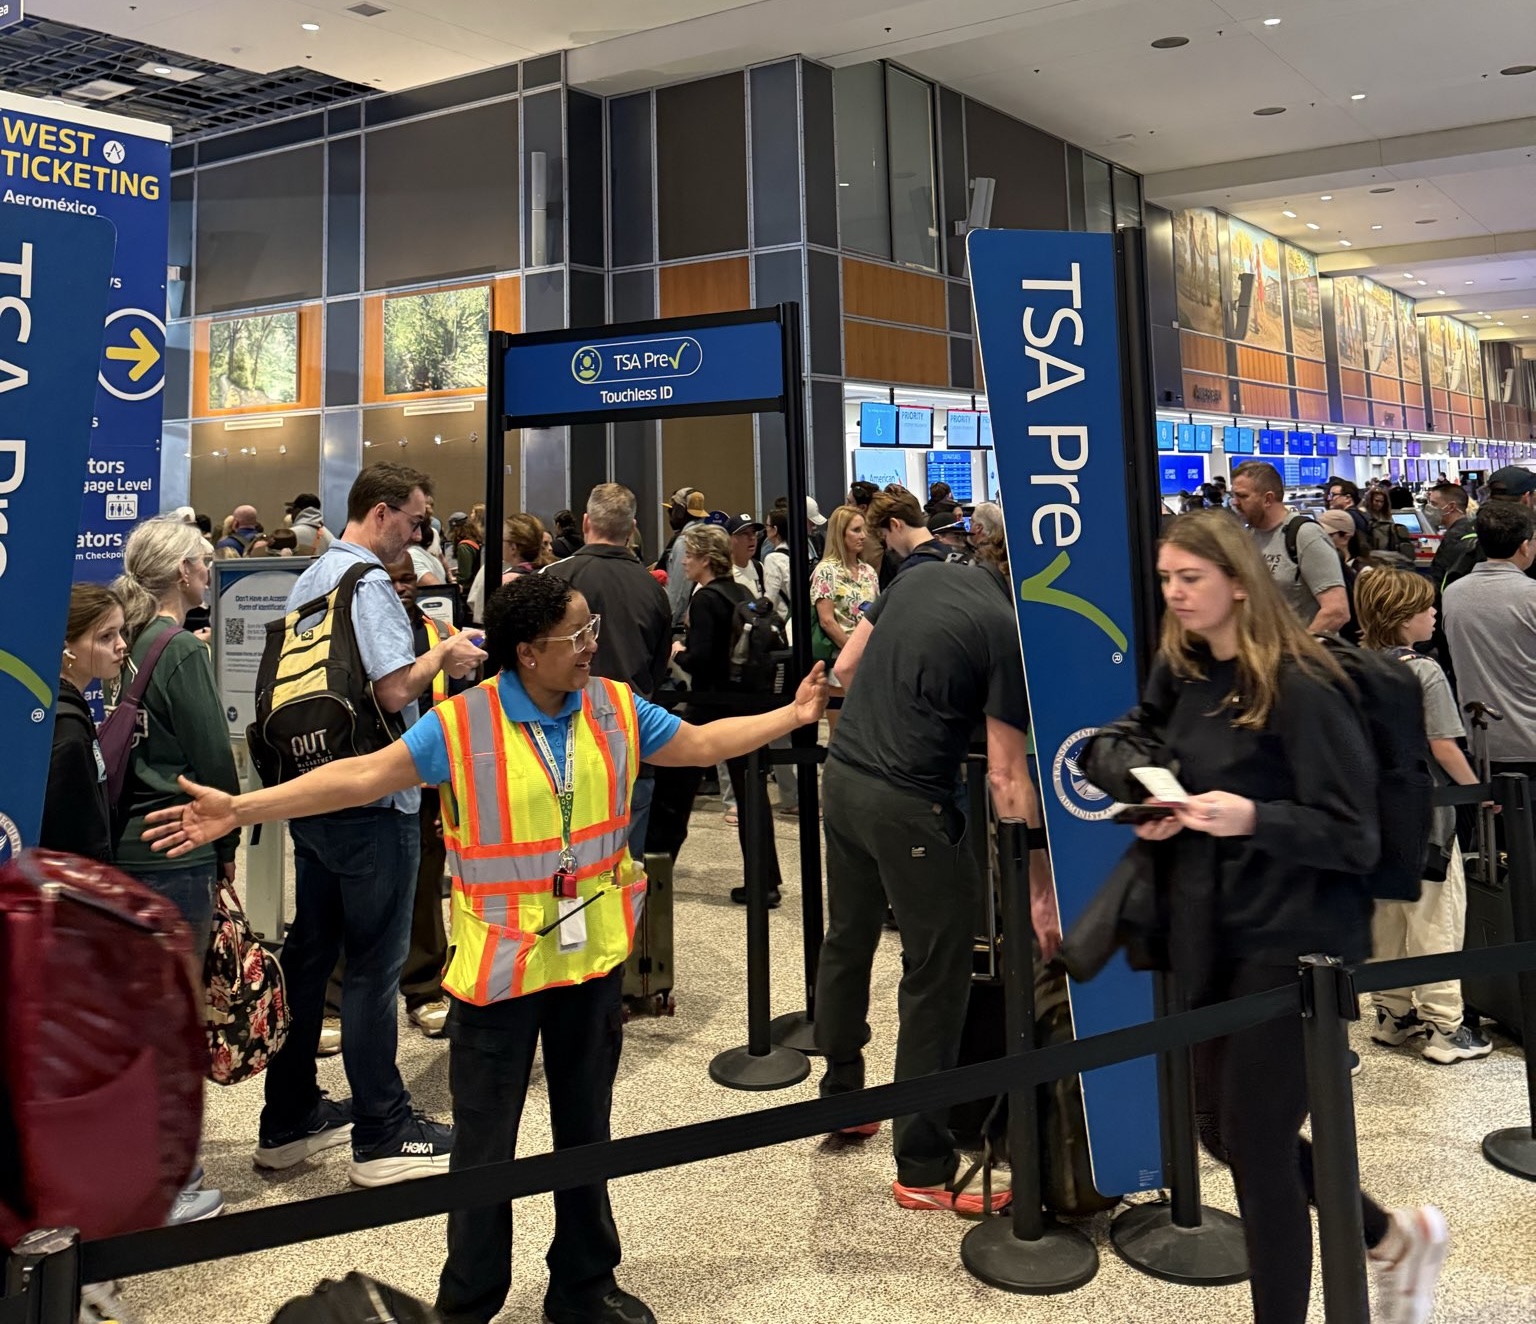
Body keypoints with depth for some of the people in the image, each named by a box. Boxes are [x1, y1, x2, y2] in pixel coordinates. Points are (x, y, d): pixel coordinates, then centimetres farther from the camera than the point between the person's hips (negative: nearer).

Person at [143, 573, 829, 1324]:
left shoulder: (616, 708, -3)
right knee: (485, 1143, 9)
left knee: (586, 1128, 18)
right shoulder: (461, 725, -15)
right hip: (501, 964, -3)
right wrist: (241, 809, -22)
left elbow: (700, 743, 8)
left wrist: (793, 716, 7)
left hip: (593, 954, 4)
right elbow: (362, 776, -17)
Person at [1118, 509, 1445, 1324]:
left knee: (1255, 1138, -1)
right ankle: (1394, 1237, 39)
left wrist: (1252, 817, -31)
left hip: (1295, 938, -8)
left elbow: (1353, 835, -16)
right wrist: (1158, 817, -3)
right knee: (1223, 1128, 16)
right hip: (1213, 932, 8)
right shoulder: (1180, 676, 5)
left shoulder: (1299, 688, -16)